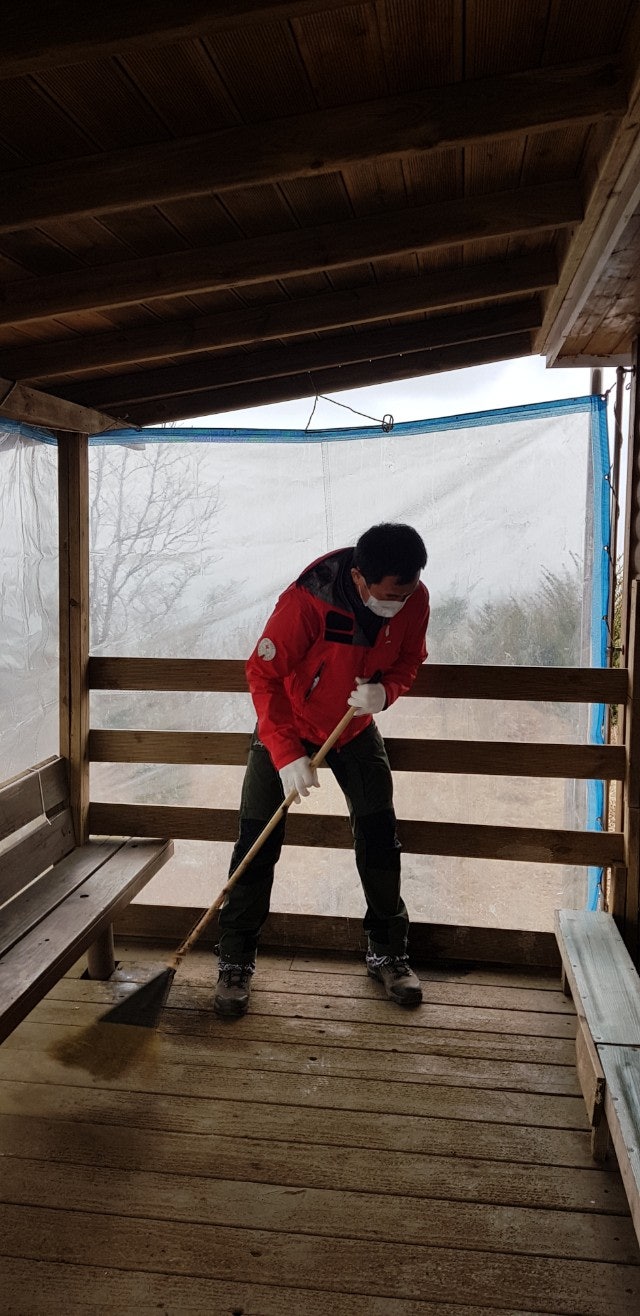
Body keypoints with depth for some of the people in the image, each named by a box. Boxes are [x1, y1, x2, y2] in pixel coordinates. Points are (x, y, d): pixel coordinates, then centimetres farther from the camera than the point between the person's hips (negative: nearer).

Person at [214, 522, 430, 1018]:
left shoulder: (414, 599, -20)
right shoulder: (308, 599, -35)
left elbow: (409, 661, -3)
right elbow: (263, 674, -27)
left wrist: (385, 689, -27)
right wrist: (287, 755, -32)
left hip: (356, 726, 4)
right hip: (287, 725, -3)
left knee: (380, 837, 3)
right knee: (258, 841, -5)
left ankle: (388, 953, 20)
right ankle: (236, 962, 9)